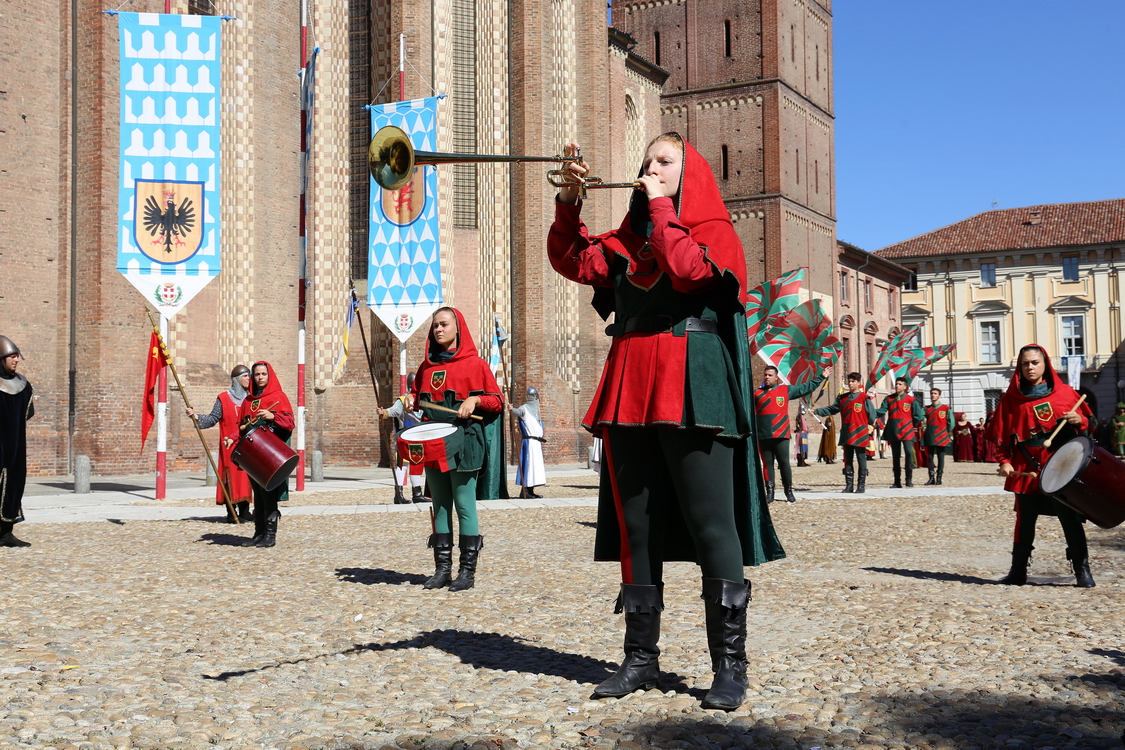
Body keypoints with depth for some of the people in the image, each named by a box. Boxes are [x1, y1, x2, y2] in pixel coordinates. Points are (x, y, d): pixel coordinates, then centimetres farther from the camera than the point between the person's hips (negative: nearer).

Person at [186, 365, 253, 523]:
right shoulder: (223, 398, 2)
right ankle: (232, 513, -2)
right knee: (231, 476, -5)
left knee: (246, 475, 0)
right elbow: (213, 418, -2)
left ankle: (244, 512, 6)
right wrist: (195, 415, -15)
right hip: (230, 446, -3)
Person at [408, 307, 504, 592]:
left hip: (464, 444, -5)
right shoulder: (427, 366, 15)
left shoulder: (475, 364, 0)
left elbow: (497, 401, -1)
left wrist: (474, 400, -18)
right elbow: (418, 396, 26)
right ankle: (442, 568, 13)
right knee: (440, 506, 8)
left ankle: (468, 570, 0)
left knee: (464, 506, -5)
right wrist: (411, 401, 4)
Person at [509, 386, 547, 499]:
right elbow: (518, 411, -29)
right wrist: (511, 409, -47)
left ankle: (530, 491, 11)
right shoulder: (524, 408, -4)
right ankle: (524, 491, -15)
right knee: (528, 464, -13)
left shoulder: (536, 409, 20)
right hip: (529, 441, -9)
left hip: (537, 442, 9)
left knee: (536, 465, 8)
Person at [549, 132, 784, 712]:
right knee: (636, 527, 6)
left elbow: (688, 270, -15)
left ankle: (730, 664, -2)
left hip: (692, 394, -5)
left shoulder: (716, 231, 4)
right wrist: (569, 203, -2)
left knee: (710, 526, -7)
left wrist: (661, 207, -5)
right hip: (630, 392, 6)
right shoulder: (627, 240, 20)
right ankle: (641, 658, 14)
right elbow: (574, 262, 11)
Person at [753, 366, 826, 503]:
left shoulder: (786, 390, 8)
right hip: (763, 436, 1)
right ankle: (769, 493, 7)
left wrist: (822, 377, 16)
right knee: (767, 464, 3)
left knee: (784, 463, -1)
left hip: (781, 435, -1)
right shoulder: (757, 393, 10)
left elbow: (807, 388, 15)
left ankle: (789, 492, 9)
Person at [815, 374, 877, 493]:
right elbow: (831, 409, 13)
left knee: (861, 460, 0)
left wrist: (870, 429, -3)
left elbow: (872, 415, -2)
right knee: (848, 460, 7)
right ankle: (849, 485, 11)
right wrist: (816, 411, 4)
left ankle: (861, 485, 5)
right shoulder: (842, 398, 12)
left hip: (860, 435, -5)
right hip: (847, 435, 5)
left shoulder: (864, 398, -3)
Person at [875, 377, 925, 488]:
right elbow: (881, 411, -3)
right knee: (895, 457, 7)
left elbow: (918, 416, 2)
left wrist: (910, 424, 7)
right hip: (893, 432, 3)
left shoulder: (911, 400, -1)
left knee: (909, 453, -16)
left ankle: (909, 479, -5)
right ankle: (897, 482, 11)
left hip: (906, 432, -3)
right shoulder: (889, 399, 8)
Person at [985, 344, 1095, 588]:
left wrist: (1079, 420, -10)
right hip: (1027, 470, 1)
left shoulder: (1065, 393, 6)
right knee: (1024, 521, 7)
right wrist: (1004, 461, -7)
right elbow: (1000, 433, 4)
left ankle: (1082, 571, 6)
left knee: (1070, 520, -1)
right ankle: (1018, 571, 15)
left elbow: (1087, 422, 12)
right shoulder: (1011, 398, 6)